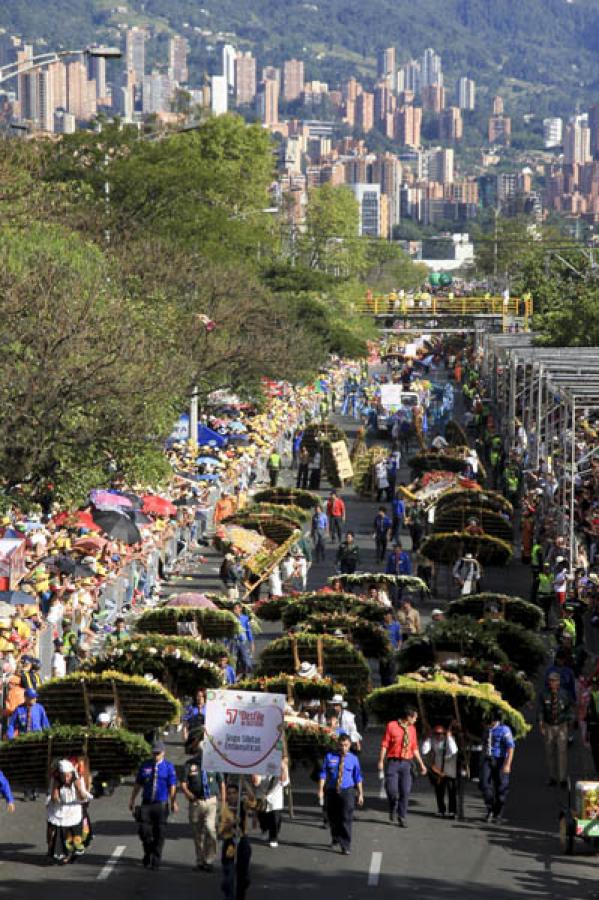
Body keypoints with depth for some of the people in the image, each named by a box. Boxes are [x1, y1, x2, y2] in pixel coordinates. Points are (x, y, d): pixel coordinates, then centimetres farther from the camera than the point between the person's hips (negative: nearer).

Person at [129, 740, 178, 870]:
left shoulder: (168, 766, 1)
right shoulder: (145, 765, 8)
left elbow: (172, 786, -3)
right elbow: (138, 784, 14)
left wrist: (173, 802, -11)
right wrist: (132, 800, 12)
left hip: (161, 804, -2)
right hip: (146, 804, 2)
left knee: (159, 834, 1)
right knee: (144, 830, -4)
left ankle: (156, 861, 11)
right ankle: (148, 854, 19)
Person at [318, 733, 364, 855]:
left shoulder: (353, 759, 1)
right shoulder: (330, 757, 0)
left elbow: (358, 777, 6)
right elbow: (323, 774, -1)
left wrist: (360, 794, 6)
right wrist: (321, 790, -8)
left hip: (347, 791, -2)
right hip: (331, 791, 2)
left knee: (346, 819, -9)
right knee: (332, 818, 16)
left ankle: (345, 847, -5)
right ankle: (335, 838, 42)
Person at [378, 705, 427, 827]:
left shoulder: (412, 729, 11)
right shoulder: (391, 726, -3)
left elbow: (414, 748, 15)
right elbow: (384, 745, -4)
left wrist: (421, 764, 11)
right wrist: (381, 761, -10)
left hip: (406, 763, 4)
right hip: (393, 762, -4)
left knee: (405, 792, -2)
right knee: (392, 790, -9)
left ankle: (402, 817, 8)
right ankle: (393, 809, 21)